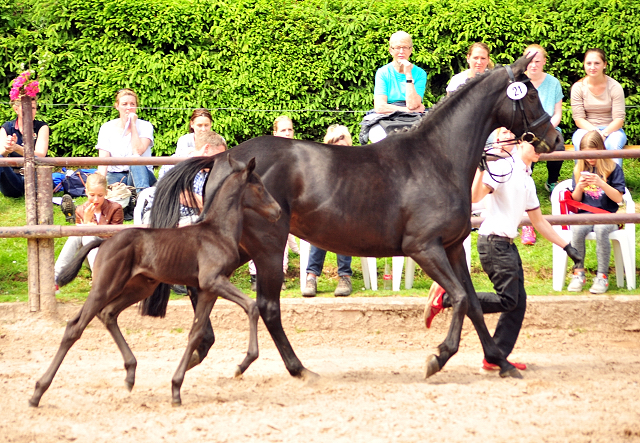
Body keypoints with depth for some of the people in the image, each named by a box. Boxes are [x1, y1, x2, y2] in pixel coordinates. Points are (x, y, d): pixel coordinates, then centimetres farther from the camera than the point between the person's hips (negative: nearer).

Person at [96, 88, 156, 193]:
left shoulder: (145, 126, 1)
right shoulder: (107, 128, 4)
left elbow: (138, 151, -17)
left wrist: (133, 124, -11)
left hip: (141, 175, -1)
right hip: (115, 175, 1)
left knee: (135, 160, -38)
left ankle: (142, 192, -57)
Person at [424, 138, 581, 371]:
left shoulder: (528, 180, 20)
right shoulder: (505, 167, -8)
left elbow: (539, 221, 26)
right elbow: (475, 196, -20)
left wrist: (567, 247, 24)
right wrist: (480, 168, -32)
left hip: (508, 245, 9)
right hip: (493, 242, -9)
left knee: (518, 302, 3)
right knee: (507, 300, -14)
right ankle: (445, 297, -8)